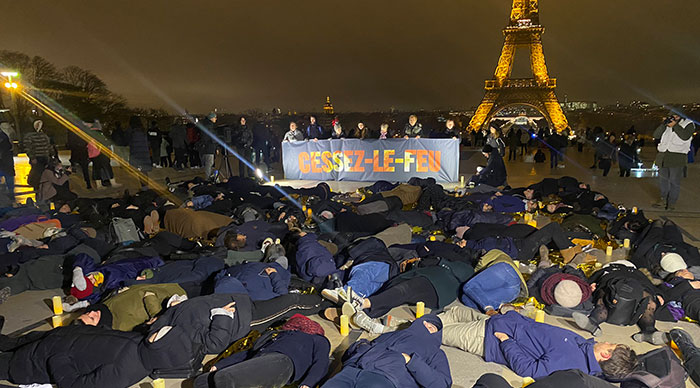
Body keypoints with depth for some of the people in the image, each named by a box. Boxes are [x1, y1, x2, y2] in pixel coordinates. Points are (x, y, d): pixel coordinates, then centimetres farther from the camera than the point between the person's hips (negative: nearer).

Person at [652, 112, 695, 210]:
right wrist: (664, 124, -10)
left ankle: (672, 203, 8)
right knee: (663, 179, 11)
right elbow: (656, 135, 2)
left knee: (674, 181, -1)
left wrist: (675, 125, -15)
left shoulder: (688, 124, 2)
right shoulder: (667, 125, 12)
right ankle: (663, 200, 23)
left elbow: (685, 137, -15)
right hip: (663, 157, 4)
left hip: (677, 158, -4)